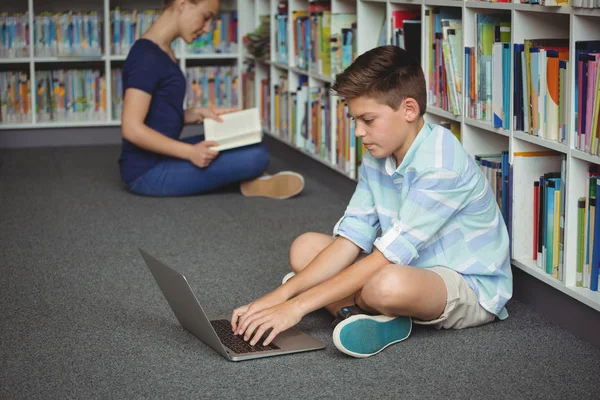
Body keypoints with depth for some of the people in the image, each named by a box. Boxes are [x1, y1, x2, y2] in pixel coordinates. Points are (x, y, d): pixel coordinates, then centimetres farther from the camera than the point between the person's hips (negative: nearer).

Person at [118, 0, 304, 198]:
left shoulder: (161, 51, 11)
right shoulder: (147, 56, -18)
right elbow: (132, 128, -24)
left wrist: (197, 114, 3)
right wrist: (190, 152, -22)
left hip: (160, 159, 10)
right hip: (148, 172, -10)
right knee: (256, 156, -15)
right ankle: (253, 179, 13)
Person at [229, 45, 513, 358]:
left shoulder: (440, 166, -27)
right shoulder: (377, 159, 0)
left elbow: (389, 256, -29)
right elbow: (349, 241, -3)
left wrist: (298, 305, -29)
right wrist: (279, 296, -15)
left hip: (472, 286, -8)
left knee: (388, 284, -40)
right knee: (305, 247, 0)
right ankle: (376, 318, -18)